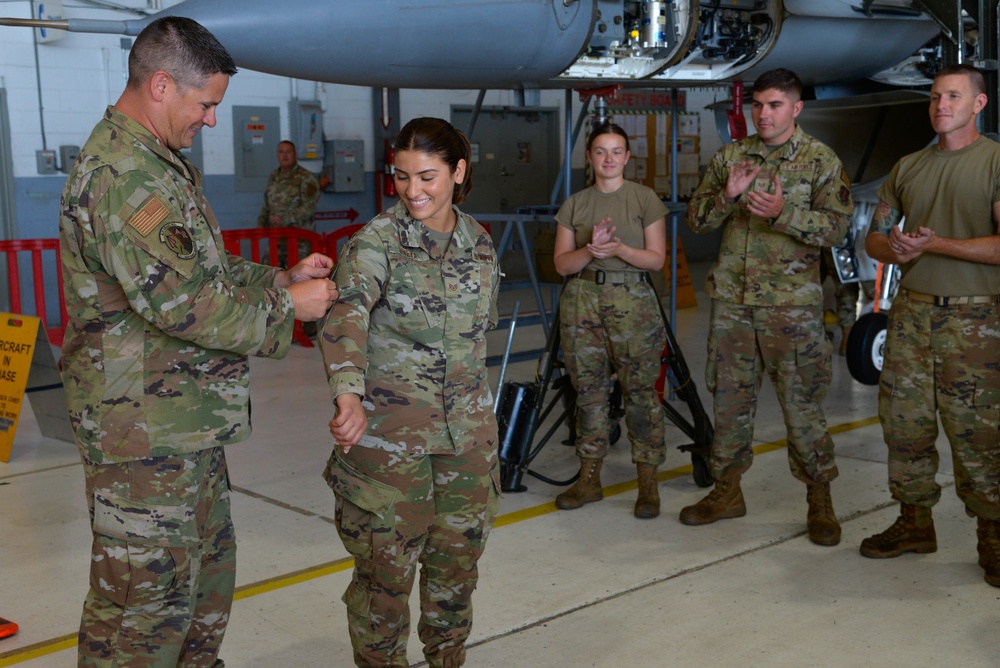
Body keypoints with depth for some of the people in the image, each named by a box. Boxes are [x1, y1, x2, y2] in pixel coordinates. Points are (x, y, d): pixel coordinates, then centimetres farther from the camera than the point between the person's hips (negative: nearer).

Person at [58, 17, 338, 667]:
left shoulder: (163, 165, 15)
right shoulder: (123, 174, -21)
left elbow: (211, 271, 22)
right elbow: (181, 302, -27)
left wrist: (282, 277, 8)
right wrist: (286, 308, -15)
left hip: (188, 422, 11)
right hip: (145, 432, -11)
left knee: (208, 564, 23)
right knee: (147, 594, 0)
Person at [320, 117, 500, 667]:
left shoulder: (479, 244, 4)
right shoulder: (376, 241, -12)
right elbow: (346, 316, -29)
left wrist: (473, 402, 16)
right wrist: (349, 394, -46)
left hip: (468, 430, 5)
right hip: (388, 430, -5)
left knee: (459, 554, 15)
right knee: (387, 564, 4)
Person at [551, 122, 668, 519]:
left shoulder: (645, 199, 4)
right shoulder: (574, 205, 11)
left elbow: (657, 259, 0)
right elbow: (562, 264, 6)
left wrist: (620, 249, -17)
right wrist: (591, 250, -13)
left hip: (633, 300, -3)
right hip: (582, 300, 3)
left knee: (639, 391, -5)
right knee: (588, 390, 5)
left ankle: (648, 483, 2)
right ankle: (589, 479, 14)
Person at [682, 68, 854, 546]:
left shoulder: (821, 161, -1)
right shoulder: (730, 157, 9)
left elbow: (837, 226, -9)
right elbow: (697, 218, 7)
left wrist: (784, 214, -24)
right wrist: (727, 196, -13)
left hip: (792, 304, -4)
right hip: (732, 300, 4)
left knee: (802, 403, -1)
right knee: (730, 398, 10)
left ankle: (819, 501, 13)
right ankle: (727, 491, 23)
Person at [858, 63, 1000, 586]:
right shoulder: (908, 167, 15)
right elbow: (874, 235, 18)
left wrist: (935, 244, -18)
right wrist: (893, 249, -6)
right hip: (911, 311, 5)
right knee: (903, 421, 7)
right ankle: (914, 522, 21)